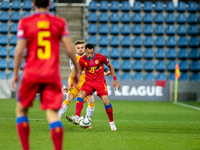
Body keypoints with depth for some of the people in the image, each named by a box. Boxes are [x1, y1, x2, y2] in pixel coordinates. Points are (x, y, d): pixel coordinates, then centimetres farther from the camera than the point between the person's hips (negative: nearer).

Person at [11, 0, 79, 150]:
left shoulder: (25, 22, 1)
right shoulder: (60, 22, 5)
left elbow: (19, 50, -4)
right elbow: (70, 49, 1)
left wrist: (15, 73, 5)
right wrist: (77, 71, 12)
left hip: (31, 75, -1)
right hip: (53, 76, 1)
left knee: (21, 111, 14)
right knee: (53, 114, -3)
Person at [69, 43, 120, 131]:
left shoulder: (100, 57, -9)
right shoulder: (82, 60, -4)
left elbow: (110, 66, 6)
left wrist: (115, 80, 3)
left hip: (100, 82, -2)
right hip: (88, 82, 2)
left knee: (105, 101, -18)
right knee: (80, 95, -26)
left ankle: (112, 122, 1)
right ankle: (77, 117, -37)